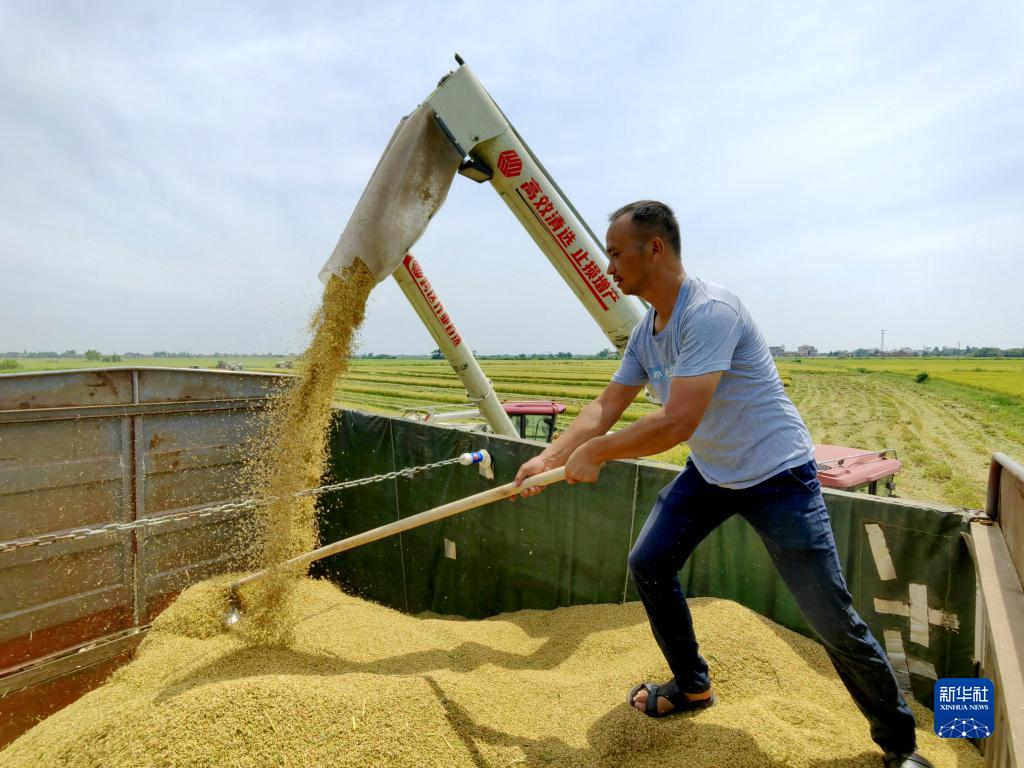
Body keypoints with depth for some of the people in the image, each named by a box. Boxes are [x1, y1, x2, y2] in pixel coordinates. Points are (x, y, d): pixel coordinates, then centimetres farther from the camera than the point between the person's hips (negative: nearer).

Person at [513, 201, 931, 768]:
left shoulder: (709, 312, -29)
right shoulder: (646, 331, -1)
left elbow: (677, 424, -35)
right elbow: (604, 408, 3)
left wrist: (594, 452, -23)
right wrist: (549, 459, -8)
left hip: (776, 474, -8)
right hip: (711, 472, 8)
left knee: (832, 621, -2)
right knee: (648, 565, 8)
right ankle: (692, 686, 30)